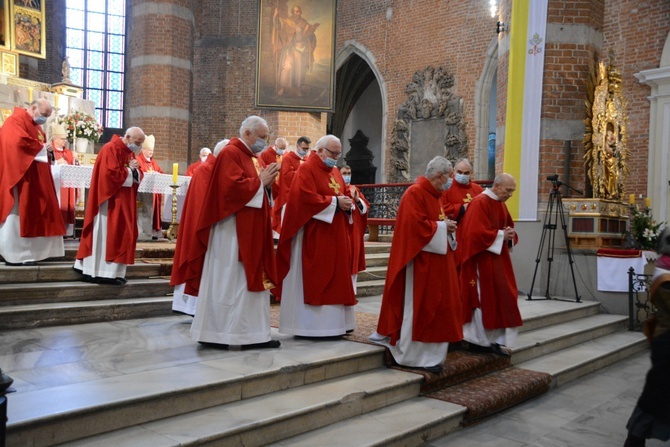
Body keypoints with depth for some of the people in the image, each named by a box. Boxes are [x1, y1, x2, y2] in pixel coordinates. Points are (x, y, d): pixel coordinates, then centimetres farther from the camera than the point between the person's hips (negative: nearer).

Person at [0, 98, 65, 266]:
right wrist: (42, 148, -12)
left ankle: (29, 251, 11)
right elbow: (20, 142, -24)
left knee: (33, 213, 8)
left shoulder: (36, 125, 20)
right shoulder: (16, 121, -10)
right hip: (20, 176, -10)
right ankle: (15, 255, -3)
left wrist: (47, 151, 1)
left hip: (35, 178, 10)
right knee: (19, 214, -7)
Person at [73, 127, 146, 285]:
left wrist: (136, 171, -6)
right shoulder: (111, 149, -13)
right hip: (111, 201, -9)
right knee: (108, 235, -6)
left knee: (121, 234, 8)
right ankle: (104, 272, -2)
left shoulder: (130, 152, 15)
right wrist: (129, 170, -10)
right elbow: (110, 174, -23)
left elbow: (137, 176, 16)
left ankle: (113, 272, 13)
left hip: (124, 202, 9)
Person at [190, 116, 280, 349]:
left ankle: (253, 334, 12)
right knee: (229, 282, -5)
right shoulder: (230, 154, -11)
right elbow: (232, 187, -23)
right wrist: (260, 181, -13)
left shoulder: (251, 156, 19)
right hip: (233, 231, -10)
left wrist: (266, 182, 3)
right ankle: (214, 333, 3)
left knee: (251, 279, 8)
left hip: (250, 231, 10)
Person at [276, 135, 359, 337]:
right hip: (313, 236, -9)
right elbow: (306, 199, -21)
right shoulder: (306, 170, -9)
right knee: (313, 280, -5)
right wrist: (335, 202, -18)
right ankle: (310, 326, 1)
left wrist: (348, 203, -4)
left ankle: (332, 324, 17)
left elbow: (345, 194, 19)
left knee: (334, 278, 10)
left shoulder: (335, 172, 17)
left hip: (335, 236, 9)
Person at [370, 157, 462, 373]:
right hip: (420, 260, -10)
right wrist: (442, 226, -15)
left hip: (436, 261, 10)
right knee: (419, 307, -4)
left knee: (434, 305, 11)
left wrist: (446, 225, 3)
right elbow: (415, 225, -23)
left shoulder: (433, 195, 17)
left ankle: (430, 352, 20)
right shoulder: (415, 193, -14)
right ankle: (416, 355, 5)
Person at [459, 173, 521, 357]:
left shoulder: (501, 204, 14)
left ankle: (495, 339, 11)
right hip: (483, 261, -9)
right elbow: (477, 232, -22)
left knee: (501, 298, 6)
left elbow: (509, 227, 19)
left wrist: (509, 235, -3)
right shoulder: (479, 203, -14)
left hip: (498, 260, 9)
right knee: (484, 299, -2)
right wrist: (501, 235, -16)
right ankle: (479, 340, 9)